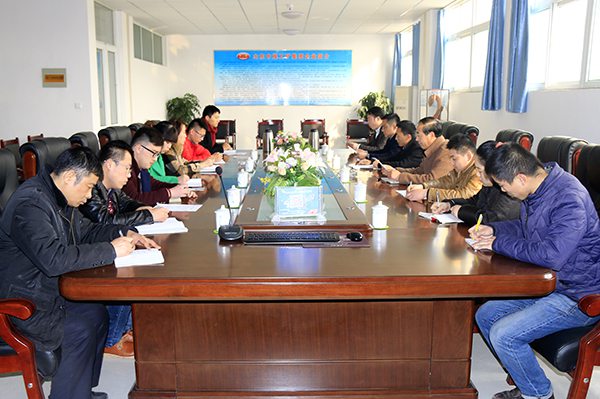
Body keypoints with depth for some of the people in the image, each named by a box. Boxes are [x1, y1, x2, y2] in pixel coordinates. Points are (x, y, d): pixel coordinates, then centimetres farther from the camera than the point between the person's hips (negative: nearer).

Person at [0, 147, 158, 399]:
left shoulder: (58, 198, 8)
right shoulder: (31, 203, -24)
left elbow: (85, 230, 19)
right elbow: (54, 259, -34)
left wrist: (125, 233, 1)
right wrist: (111, 250, -28)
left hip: (50, 285, 10)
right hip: (25, 300, -10)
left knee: (97, 310, -4)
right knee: (82, 327, -22)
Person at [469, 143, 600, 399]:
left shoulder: (569, 199, -27)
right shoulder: (536, 190, 3)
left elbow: (551, 255, -35)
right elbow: (525, 226, 23)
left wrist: (498, 243, -23)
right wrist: (492, 229, 5)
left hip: (578, 296, -10)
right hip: (545, 282, 10)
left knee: (503, 334, -20)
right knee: (485, 316, 6)